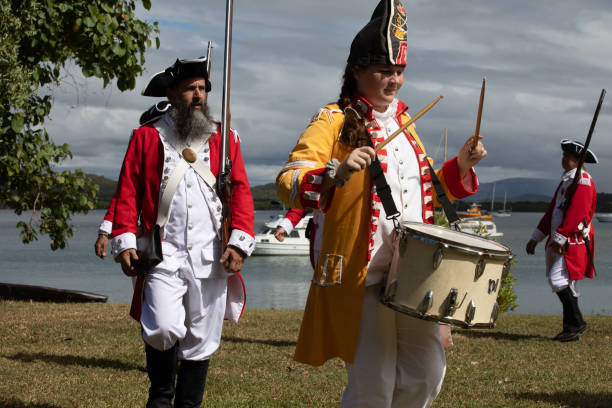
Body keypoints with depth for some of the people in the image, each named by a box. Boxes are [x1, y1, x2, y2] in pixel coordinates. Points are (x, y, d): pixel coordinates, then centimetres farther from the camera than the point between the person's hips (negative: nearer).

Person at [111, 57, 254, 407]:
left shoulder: (224, 137, 11)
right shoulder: (147, 136, 7)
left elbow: (241, 192, 7)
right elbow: (128, 193, 6)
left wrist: (239, 243, -5)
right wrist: (125, 242, -4)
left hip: (210, 257, 2)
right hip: (163, 255, -2)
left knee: (201, 340, 4)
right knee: (163, 329, -16)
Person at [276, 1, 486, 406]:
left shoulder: (402, 122, 18)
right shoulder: (334, 121, -5)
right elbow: (288, 184, -17)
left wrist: (460, 165, 12)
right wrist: (337, 173, -34)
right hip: (363, 277, -7)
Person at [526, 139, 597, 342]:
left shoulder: (583, 181, -10)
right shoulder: (566, 180, 20)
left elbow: (576, 212, -20)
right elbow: (553, 211, 22)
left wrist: (559, 238, -24)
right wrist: (536, 238, 18)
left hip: (574, 241, -10)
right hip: (560, 242, 10)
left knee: (558, 278, -17)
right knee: (566, 284, 9)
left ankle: (576, 323, -11)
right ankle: (571, 329, 12)